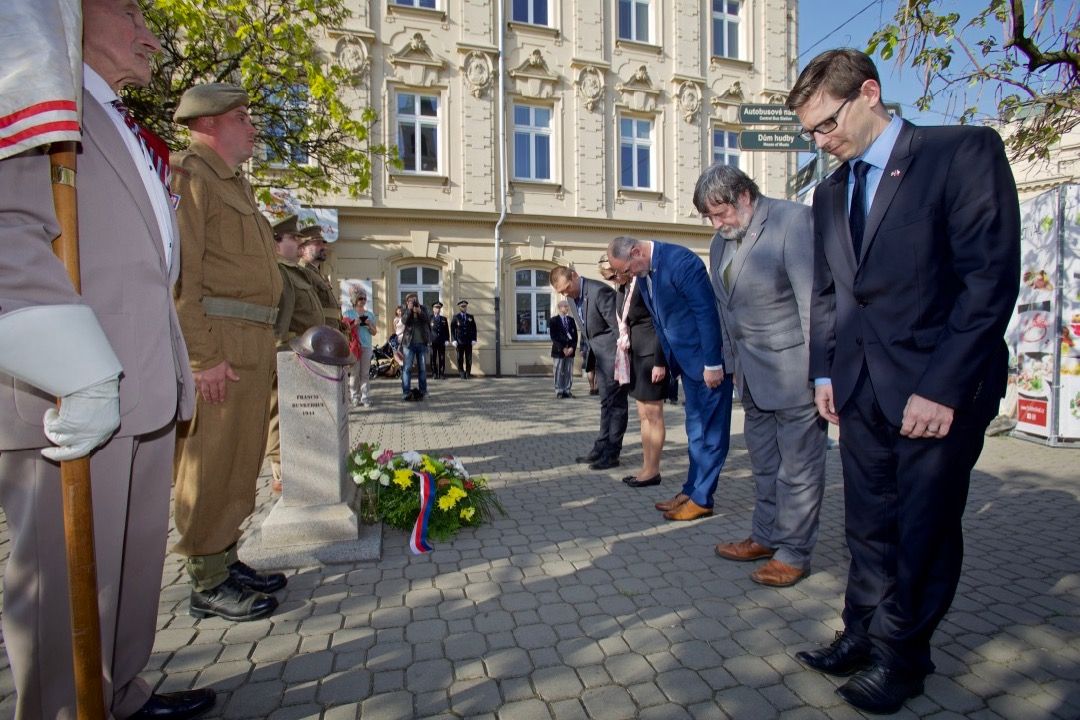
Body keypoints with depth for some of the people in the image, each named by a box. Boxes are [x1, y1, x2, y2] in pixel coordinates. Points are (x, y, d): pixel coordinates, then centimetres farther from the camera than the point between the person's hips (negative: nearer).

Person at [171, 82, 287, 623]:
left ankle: (225, 561, 25)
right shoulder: (189, 175, -5)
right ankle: (207, 583, 10)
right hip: (217, 341, -9)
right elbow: (180, 272, -15)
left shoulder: (234, 185, 24)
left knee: (240, 460, 13)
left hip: (251, 341, 9)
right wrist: (204, 356, -21)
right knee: (210, 462, -2)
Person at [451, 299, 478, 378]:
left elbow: (474, 329, 10)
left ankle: (468, 374, 6)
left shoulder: (471, 317, 13)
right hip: (459, 341, -2)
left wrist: (474, 339, 0)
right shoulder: (456, 317, 7)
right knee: (460, 359, -1)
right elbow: (452, 329, 3)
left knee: (469, 359, 0)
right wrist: (453, 340, -7)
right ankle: (461, 374, 5)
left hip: (469, 342, 2)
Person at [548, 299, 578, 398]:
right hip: (558, 350, -4)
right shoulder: (553, 320, 1)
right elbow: (553, 336, -6)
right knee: (558, 372, -2)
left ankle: (567, 391, 9)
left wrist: (572, 348, -5)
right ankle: (559, 392, 5)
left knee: (569, 372, 2)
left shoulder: (571, 320, 13)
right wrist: (563, 348, -12)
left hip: (570, 350, 4)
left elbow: (575, 335, 10)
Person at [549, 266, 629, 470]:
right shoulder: (575, 297, 6)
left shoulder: (599, 291, -21)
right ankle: (601, 448, 23)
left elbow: (618, 326, -22)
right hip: (600, 355, 9)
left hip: (613, 352, -9)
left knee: (615, 402, -1)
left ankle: (611, 453, 6)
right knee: (606, 402, 15)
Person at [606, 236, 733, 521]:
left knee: (710, 429, 1)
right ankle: (692, 490, 22)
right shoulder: (644, 273, 6)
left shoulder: (680, 261, -20)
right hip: (687, 358, 9)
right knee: (695, 429, 13)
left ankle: (701, 498, 9)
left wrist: (713, 364, -20)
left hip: (708, 358, -9)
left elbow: (707, 311, -21)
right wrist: (666, 360, 11)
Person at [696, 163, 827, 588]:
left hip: (794, 370, -7)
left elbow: (813, 298, -16)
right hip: (752, 374, 8)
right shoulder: (721, 243, 12)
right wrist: (732, 363, 17)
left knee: (798, 466, 3)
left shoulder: (792, 220, -11)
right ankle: (765, 537, 31)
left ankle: (793, 553, 16)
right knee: (763, 463, 17)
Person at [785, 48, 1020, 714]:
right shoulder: (830, 193, 12)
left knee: (924, 533, 8)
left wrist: (942, 387, -18)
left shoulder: (965, 151, -6)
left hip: (940, 391, -5)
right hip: (861, 390, 5)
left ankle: (900, 657, 26)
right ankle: (864, 636, 31)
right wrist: (825, 371, 6)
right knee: (869, 526, 14)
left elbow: (992, 277, -14)